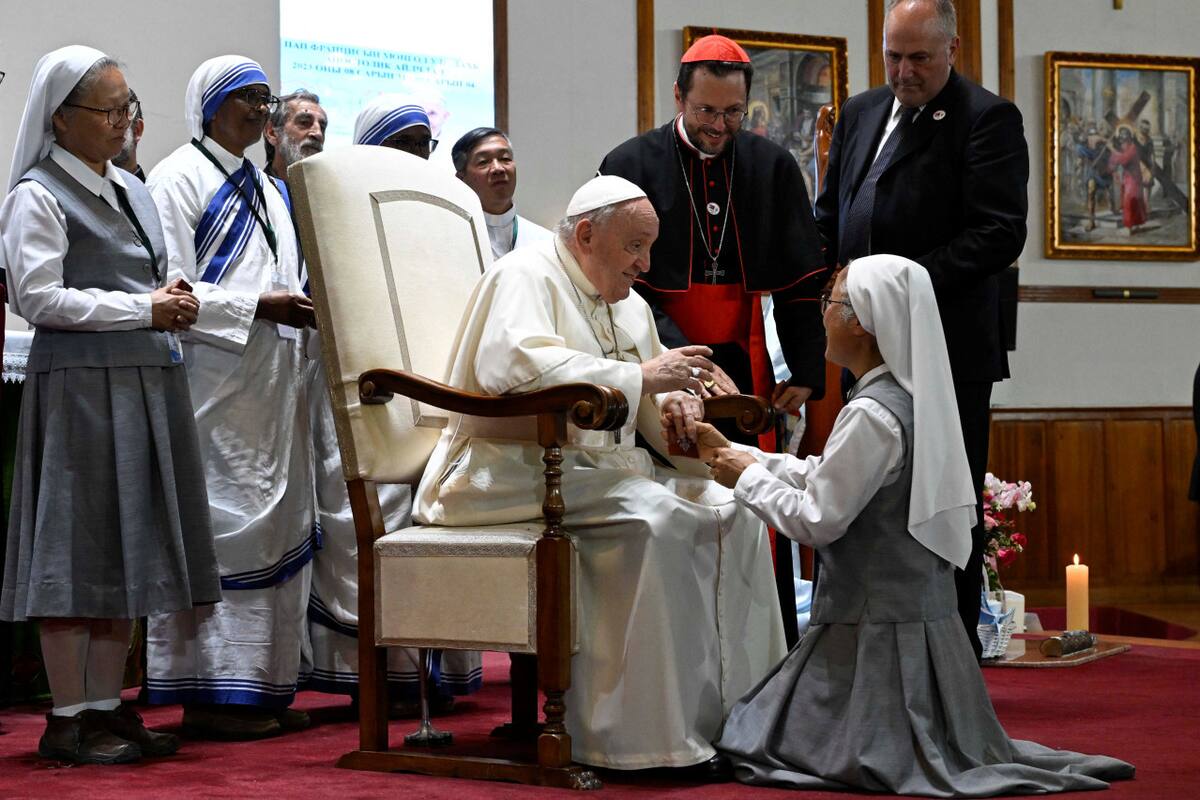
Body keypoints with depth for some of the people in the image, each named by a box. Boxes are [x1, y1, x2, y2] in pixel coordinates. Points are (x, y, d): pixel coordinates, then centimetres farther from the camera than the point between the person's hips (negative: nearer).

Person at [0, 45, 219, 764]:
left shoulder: (131, 191, 17)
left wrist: (173, 299, 3)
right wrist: (145, 309, -15)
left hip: (147, 382, 8)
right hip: (82, 387, -8)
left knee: (128, 546, 9)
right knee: (80, 545, -5)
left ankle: (107, 704, 15)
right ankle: (68, 719, 1)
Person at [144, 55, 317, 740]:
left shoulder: (266, 189, 21)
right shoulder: (179, 181, -5)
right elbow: (172, 291, -13)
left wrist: (309, 309, 6)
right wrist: (259, 309, -19)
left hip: (273, 388, 9)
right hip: (215, 387, -8)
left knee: (278, 525, 8)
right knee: (222, 526, -8)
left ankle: (264, 687, 13)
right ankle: (211, 691, -4)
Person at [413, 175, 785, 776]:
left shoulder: (630, 306, 20)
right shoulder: (525, 276, -8)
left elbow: (643, 409, 24)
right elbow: (513, 364, -28)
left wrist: (673, 404, -3)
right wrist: (640, 376, -27)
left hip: (601, 469, 9)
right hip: (515, 471, -9)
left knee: (731, 511, -7)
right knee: (652, 519, -31)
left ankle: (737, 710, -7)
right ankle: (658, 735, -29)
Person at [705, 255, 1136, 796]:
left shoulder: (873, 414, -20)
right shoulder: (913, 399, 9)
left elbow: (816, 520, -19)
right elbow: (823, 477, 16)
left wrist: (748, 478, -5)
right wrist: (735, 453, 15)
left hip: (878, 627, -9)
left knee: (761, 740, 0)